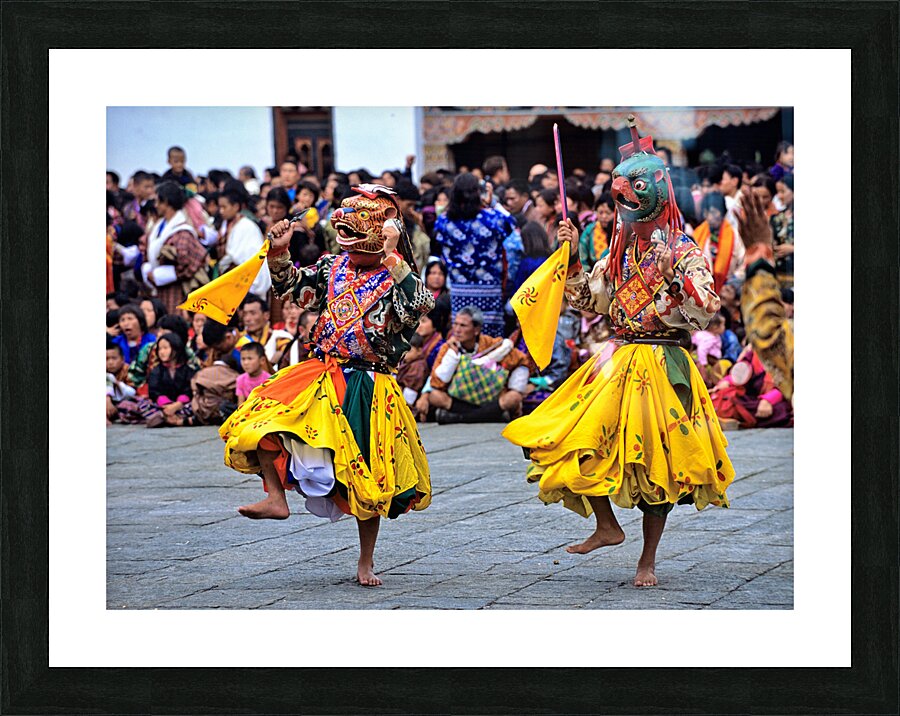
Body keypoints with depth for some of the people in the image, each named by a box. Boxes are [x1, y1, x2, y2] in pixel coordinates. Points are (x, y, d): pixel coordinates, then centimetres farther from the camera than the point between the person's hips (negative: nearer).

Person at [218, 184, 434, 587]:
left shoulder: (397, 278, -8)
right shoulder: (332, 268, 7)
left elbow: (421, 304, -29)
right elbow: (288, 286, 16)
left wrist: (393, 257, -34)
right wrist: (279, 252, -1)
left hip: (369, 388, -4)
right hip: (321, 377, 4)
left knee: (367, 479, 3)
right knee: (263, 416, -19)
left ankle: (366, 562, 17)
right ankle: (276, 497, -13)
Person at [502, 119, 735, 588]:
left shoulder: (684, 253, -8)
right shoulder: (619, 253, 11)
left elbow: (704, 312, -18)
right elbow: (586, 299, 15)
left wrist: (674, 273, -23)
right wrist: (571, 255, 7)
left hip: (662, 367, -6)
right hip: (617, 363, 6)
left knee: (656, 459, 0)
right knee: (579, 440, -4)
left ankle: (648, 561, 10)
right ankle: (607, 526, 14)